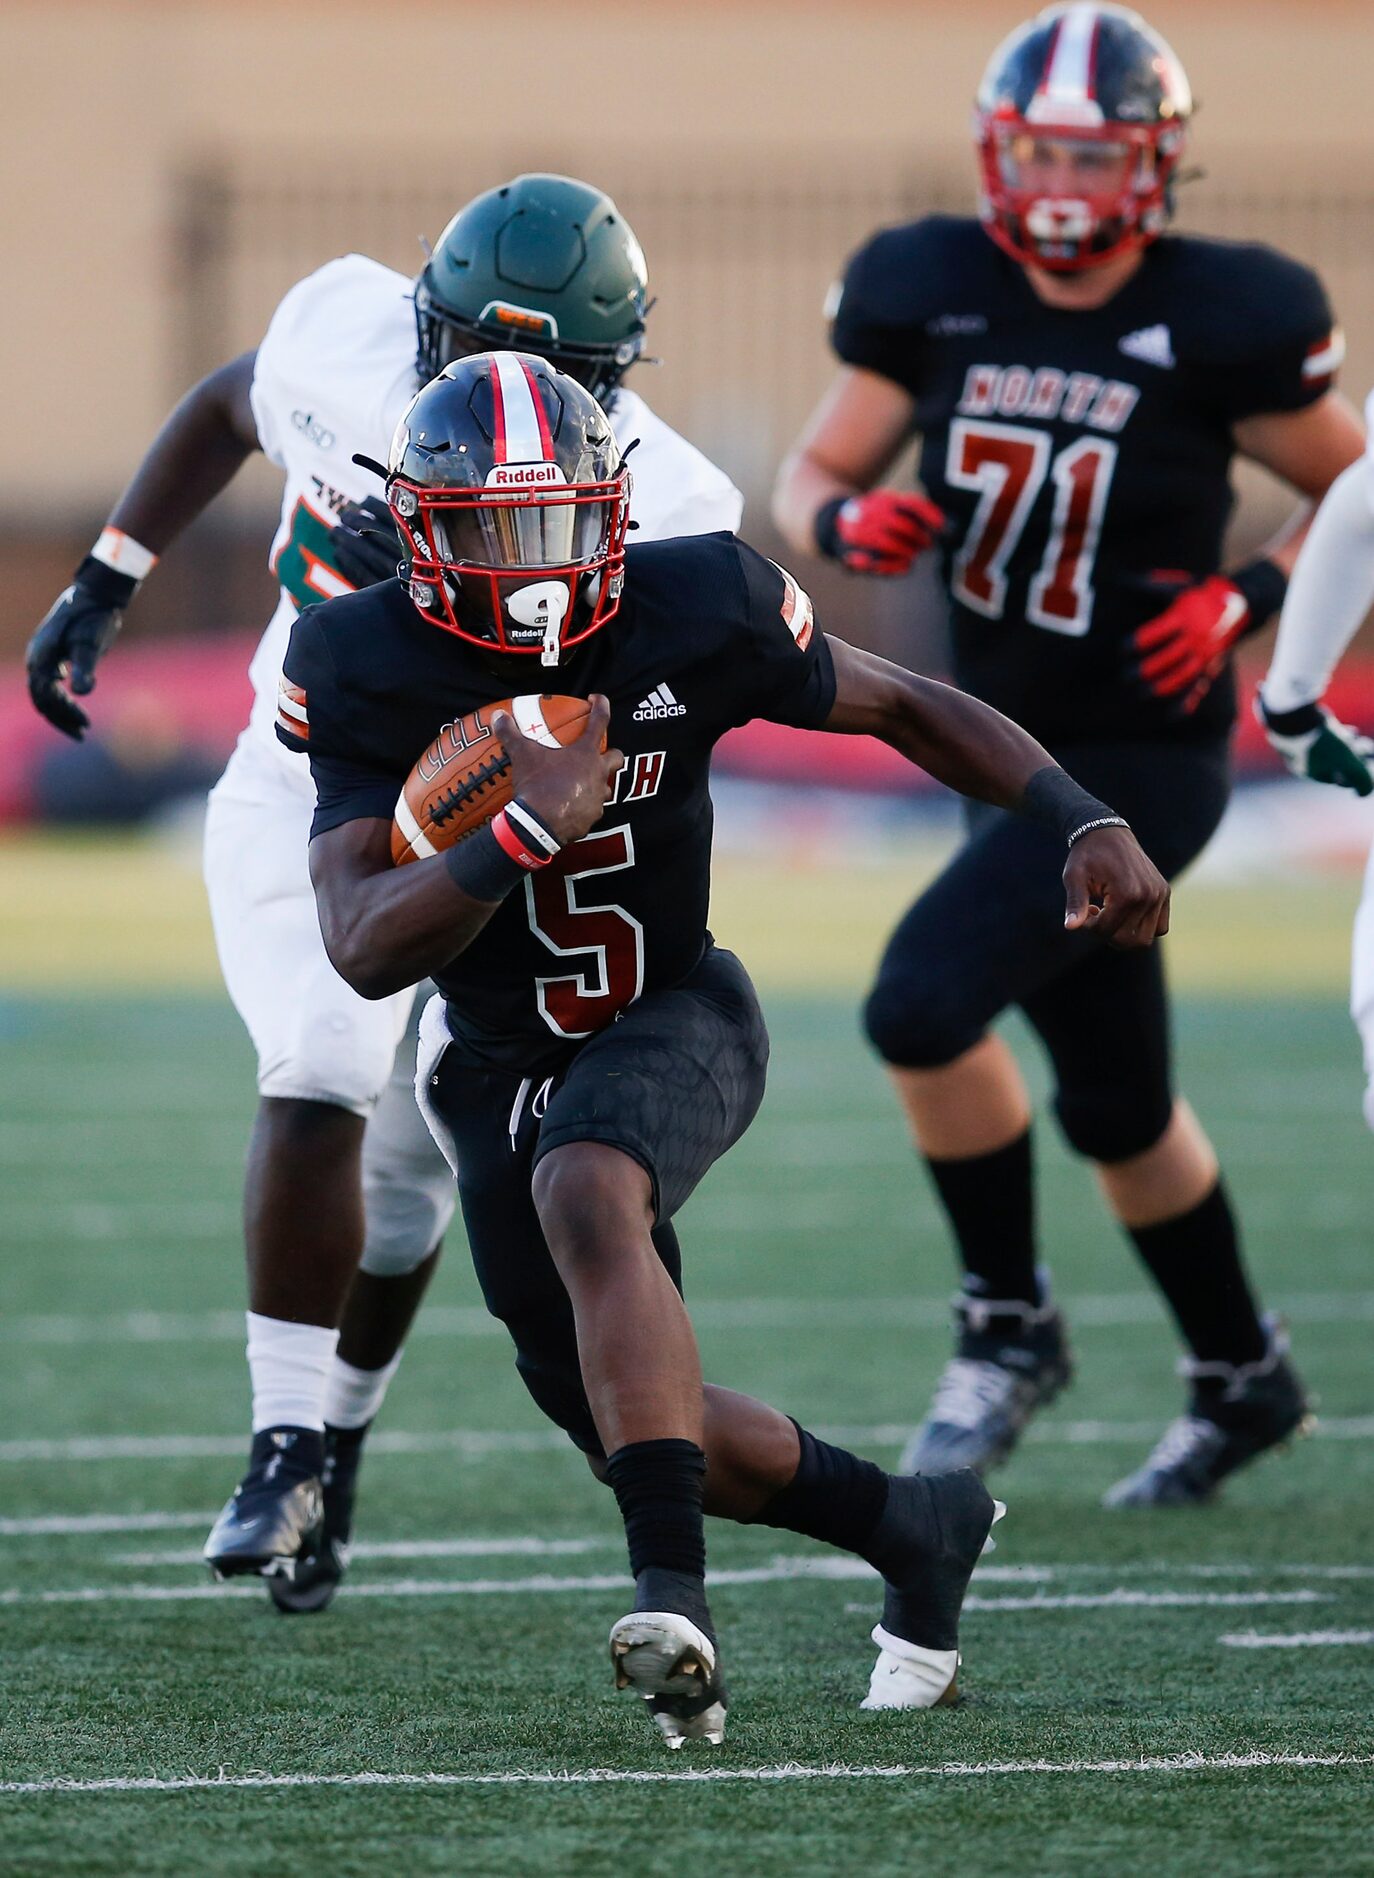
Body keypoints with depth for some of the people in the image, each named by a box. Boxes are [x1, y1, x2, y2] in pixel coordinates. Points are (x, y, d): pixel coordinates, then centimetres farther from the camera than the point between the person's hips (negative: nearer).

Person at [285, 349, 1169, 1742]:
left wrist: (1086, 826, -13)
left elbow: (905, 709, -1)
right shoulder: (373, 676, -18)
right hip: (497, 1065, 3)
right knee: (617, 1412, 8)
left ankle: (673, 1582, -41)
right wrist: (524, 834, -41)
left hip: (670, 1017, -3)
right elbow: (364, 948, -25)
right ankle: (915, 1528, 32)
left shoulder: (692, 615, -18)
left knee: (586, 1193, -37)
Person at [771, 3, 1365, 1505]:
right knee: (1116, 1109, 17)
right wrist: (844, 519, -17)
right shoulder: (932, 295, -4)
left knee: (922, 1003, -22)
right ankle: (1242, 1379, 38)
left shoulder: (1217, 323, -14)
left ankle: (1009, 1328, -2)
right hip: (1005, 747, 6)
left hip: (1146, 758, -6)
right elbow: (810, 474, 5)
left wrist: (1252, 597, -18)